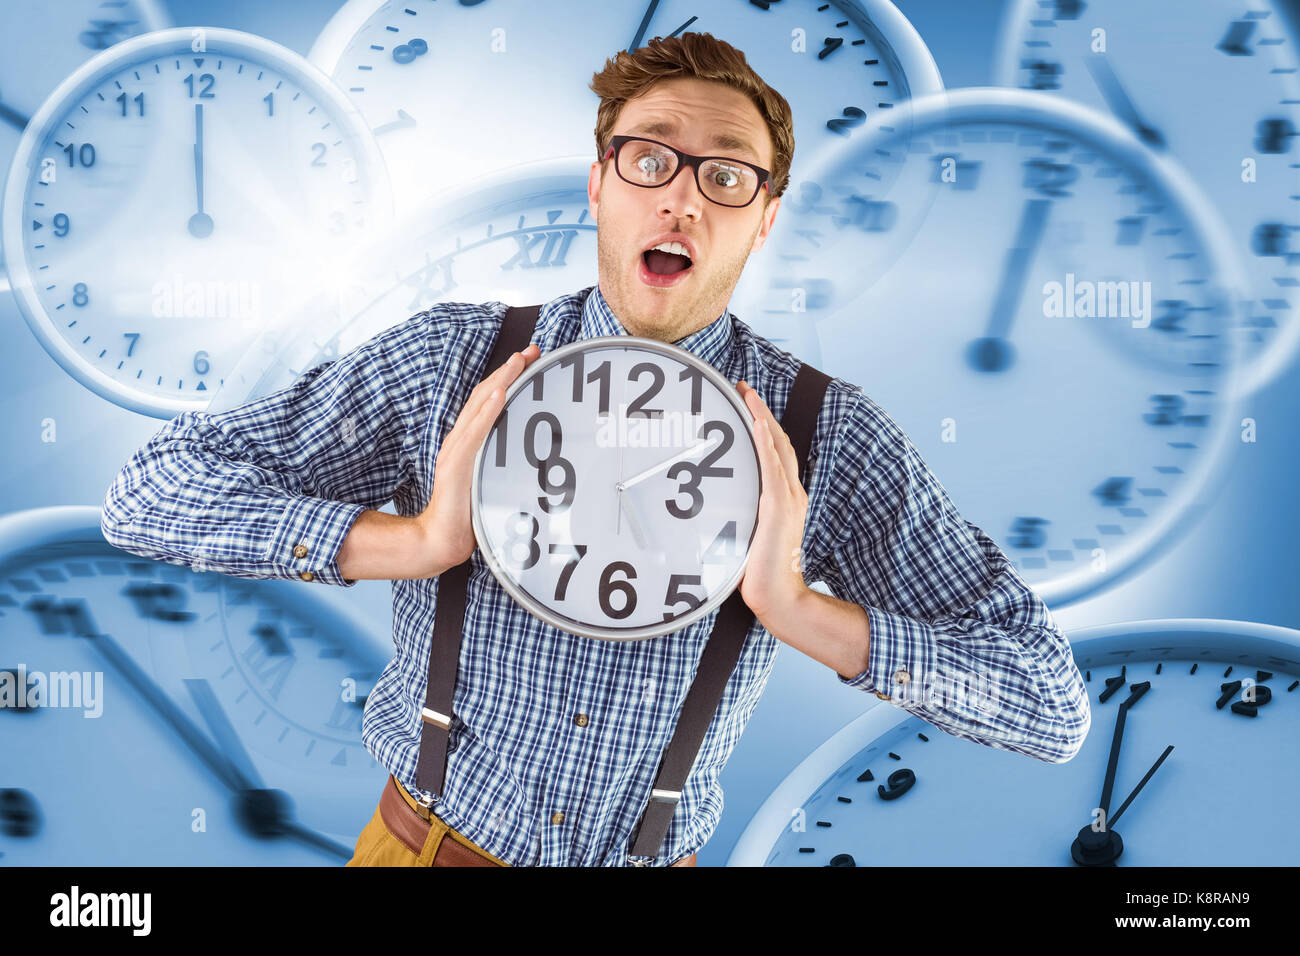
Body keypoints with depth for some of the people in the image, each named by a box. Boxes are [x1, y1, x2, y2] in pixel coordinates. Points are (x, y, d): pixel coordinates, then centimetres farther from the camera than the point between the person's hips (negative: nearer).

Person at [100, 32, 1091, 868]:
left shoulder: (829, 435, -13)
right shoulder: (451, 360, -12)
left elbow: (1054, 706, -15)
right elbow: (151, 492, -13)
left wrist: (799, 610, -29)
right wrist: (415, 542, -27)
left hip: (653, 857, 0)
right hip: (430, 841, 0)